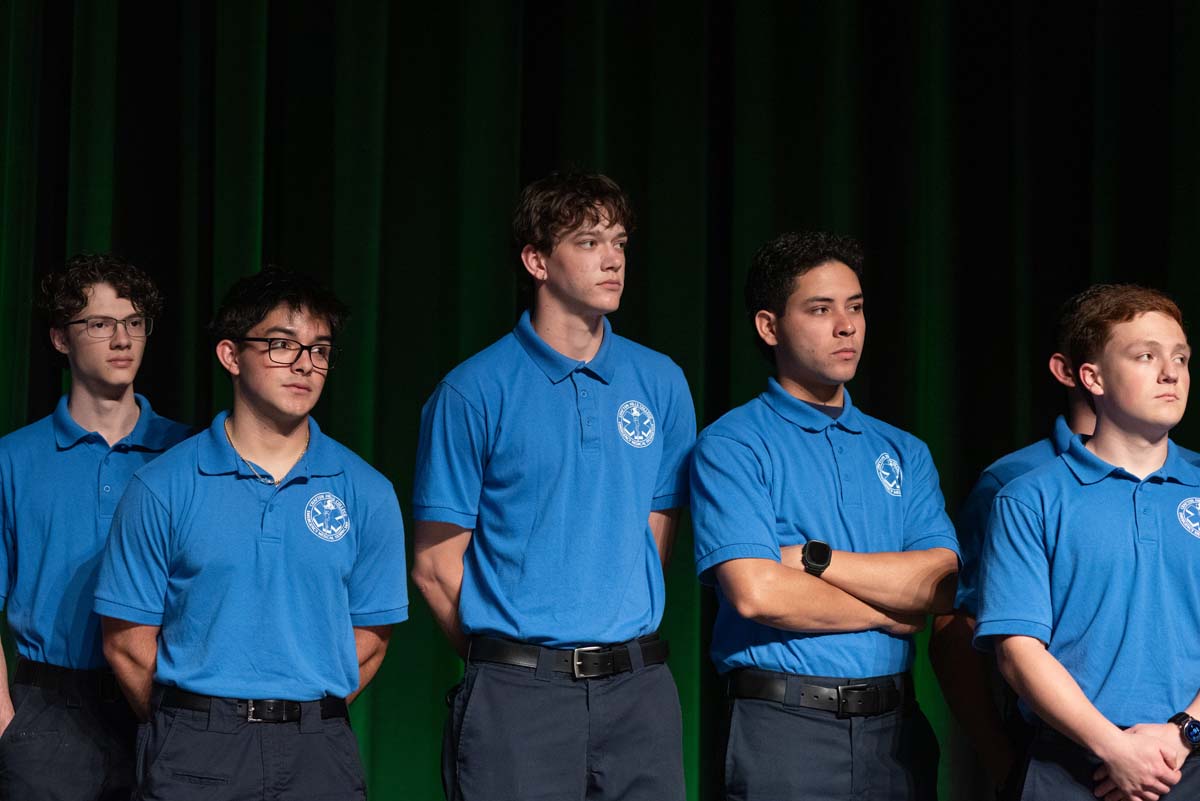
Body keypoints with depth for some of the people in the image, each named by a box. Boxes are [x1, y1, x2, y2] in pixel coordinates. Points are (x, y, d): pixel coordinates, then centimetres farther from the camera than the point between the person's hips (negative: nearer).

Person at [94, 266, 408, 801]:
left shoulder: (367, 494, 3)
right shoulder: (162, 488, -1)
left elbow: (369, 639, 6)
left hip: (318, 756, 1)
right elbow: (128, 641, 1)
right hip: (196, 757, -1)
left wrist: (308, 719, 2)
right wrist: (191, 732, 5)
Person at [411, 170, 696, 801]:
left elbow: (656, 536, 13)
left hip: (638, 687, 3)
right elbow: (435, 563, 0)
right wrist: (504, 661, 5)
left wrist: (618, 649, 8)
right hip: (517, 699, -3)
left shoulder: (661, 382, 8)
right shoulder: (474, 391, -3)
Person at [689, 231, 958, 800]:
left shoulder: (903, 452, 13)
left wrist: (812, 558, -11)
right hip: (785, 728, -5)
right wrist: (889, 613, -5)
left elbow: (941, 582, -1)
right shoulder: (731, 447, -4)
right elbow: (755, 594, -17)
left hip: (895, 727, 5)